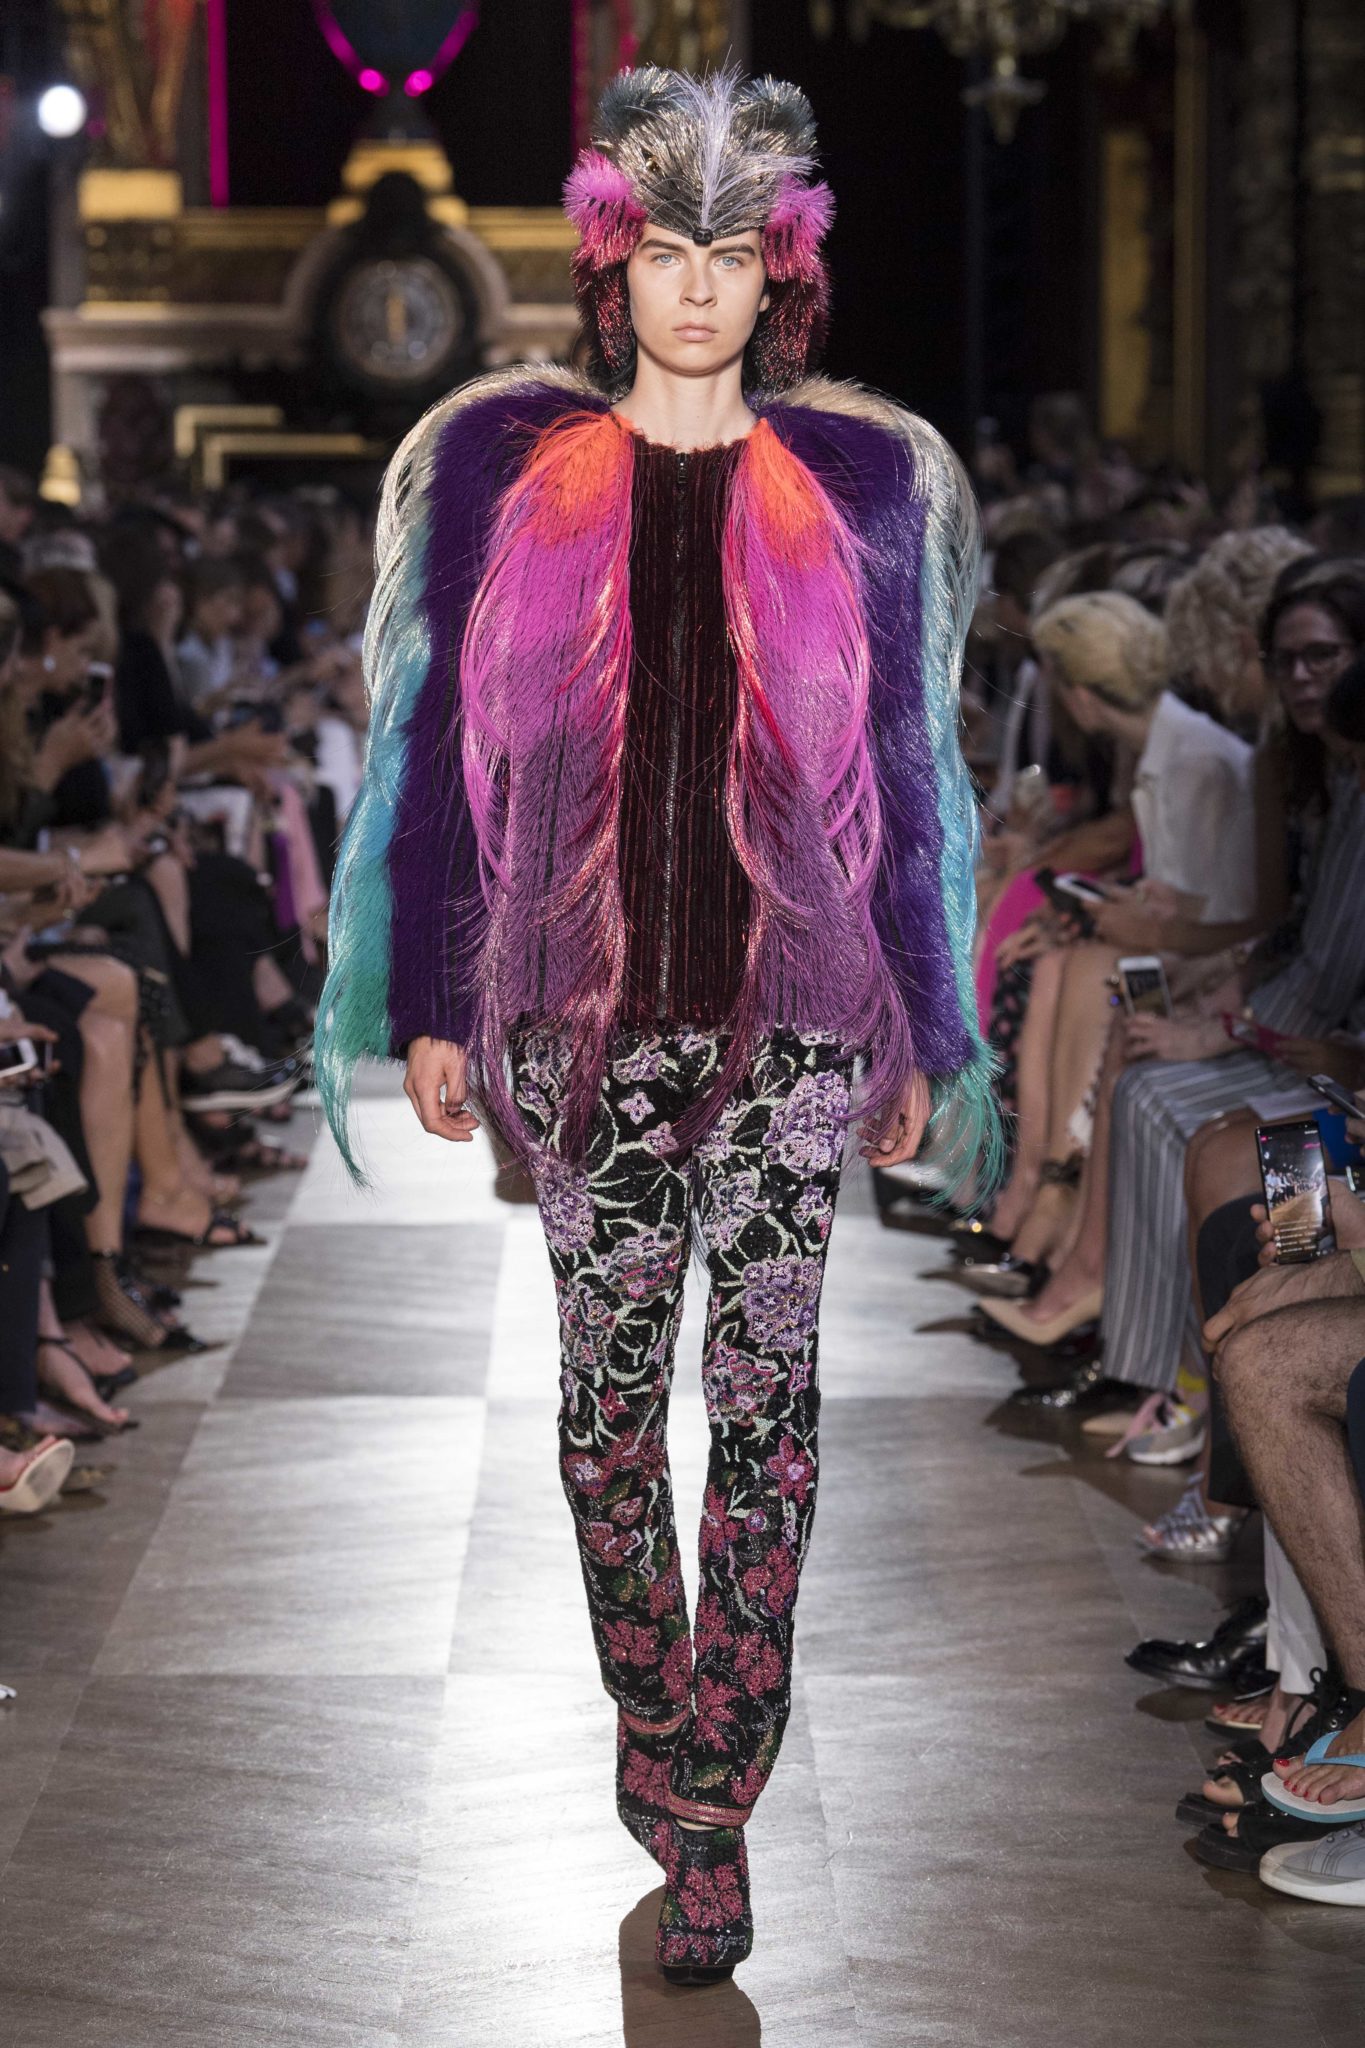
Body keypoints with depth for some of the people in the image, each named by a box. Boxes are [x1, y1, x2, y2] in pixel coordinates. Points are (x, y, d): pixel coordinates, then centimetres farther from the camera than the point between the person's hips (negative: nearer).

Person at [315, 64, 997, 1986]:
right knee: (609, 1385, 5)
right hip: (582, 1010, 0)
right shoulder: (505, 464, 5)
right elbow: (435, 747, 7)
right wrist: (429, 1007, 2)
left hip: (797, 1011, 0)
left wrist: (920, 1032, 7)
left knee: (766, 1396, -2)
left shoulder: (859, 481, 6)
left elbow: (904, 769, 9)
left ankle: (706, 1812, 6)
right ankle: (662, 1731, 24)